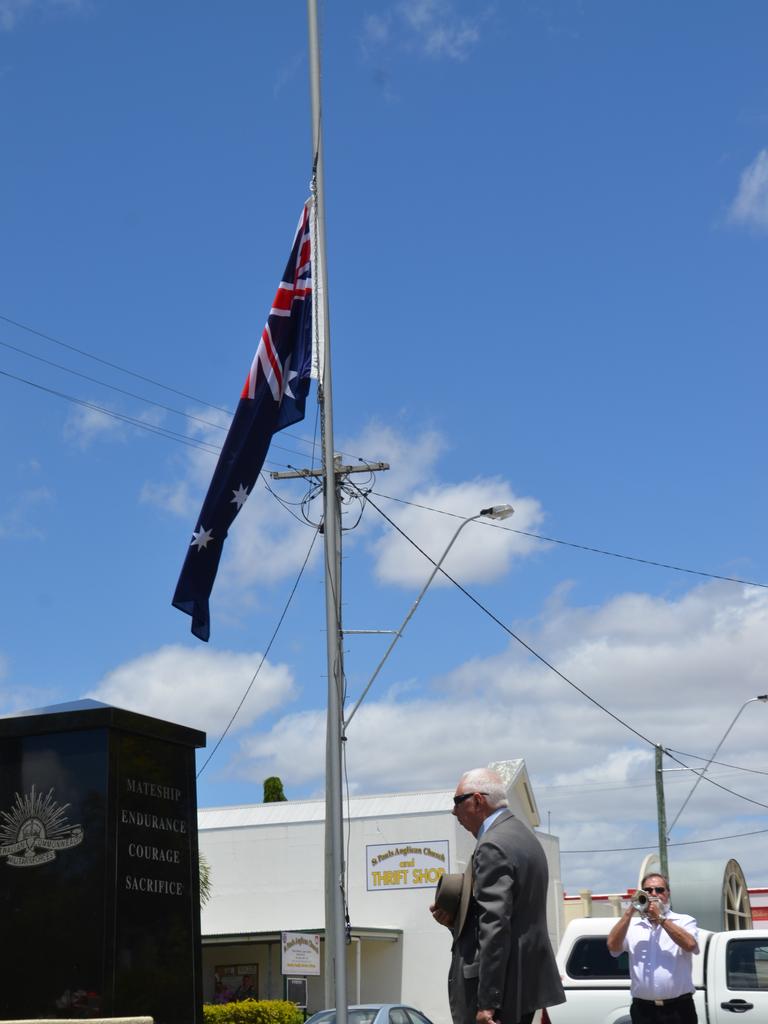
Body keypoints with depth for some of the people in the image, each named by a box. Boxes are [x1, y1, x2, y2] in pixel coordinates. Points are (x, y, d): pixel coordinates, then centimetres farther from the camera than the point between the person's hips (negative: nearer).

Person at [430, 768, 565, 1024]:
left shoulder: (493, 847, -16)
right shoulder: (525, 837, 16)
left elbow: (496, 927, -21)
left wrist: (487, 1002, -22)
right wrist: (455, 919, 9)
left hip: (500, 985, -10)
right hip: (527, 981, 10)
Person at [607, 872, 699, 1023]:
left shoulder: (684, 921, 7)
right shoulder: (632, 926, 13)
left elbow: (690, 945, -13)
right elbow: (613, 946, -3)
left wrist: (660, 918, -10)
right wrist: (630, 911, -6)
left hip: (678, 1010, -2)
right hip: (643, 1010, 2)